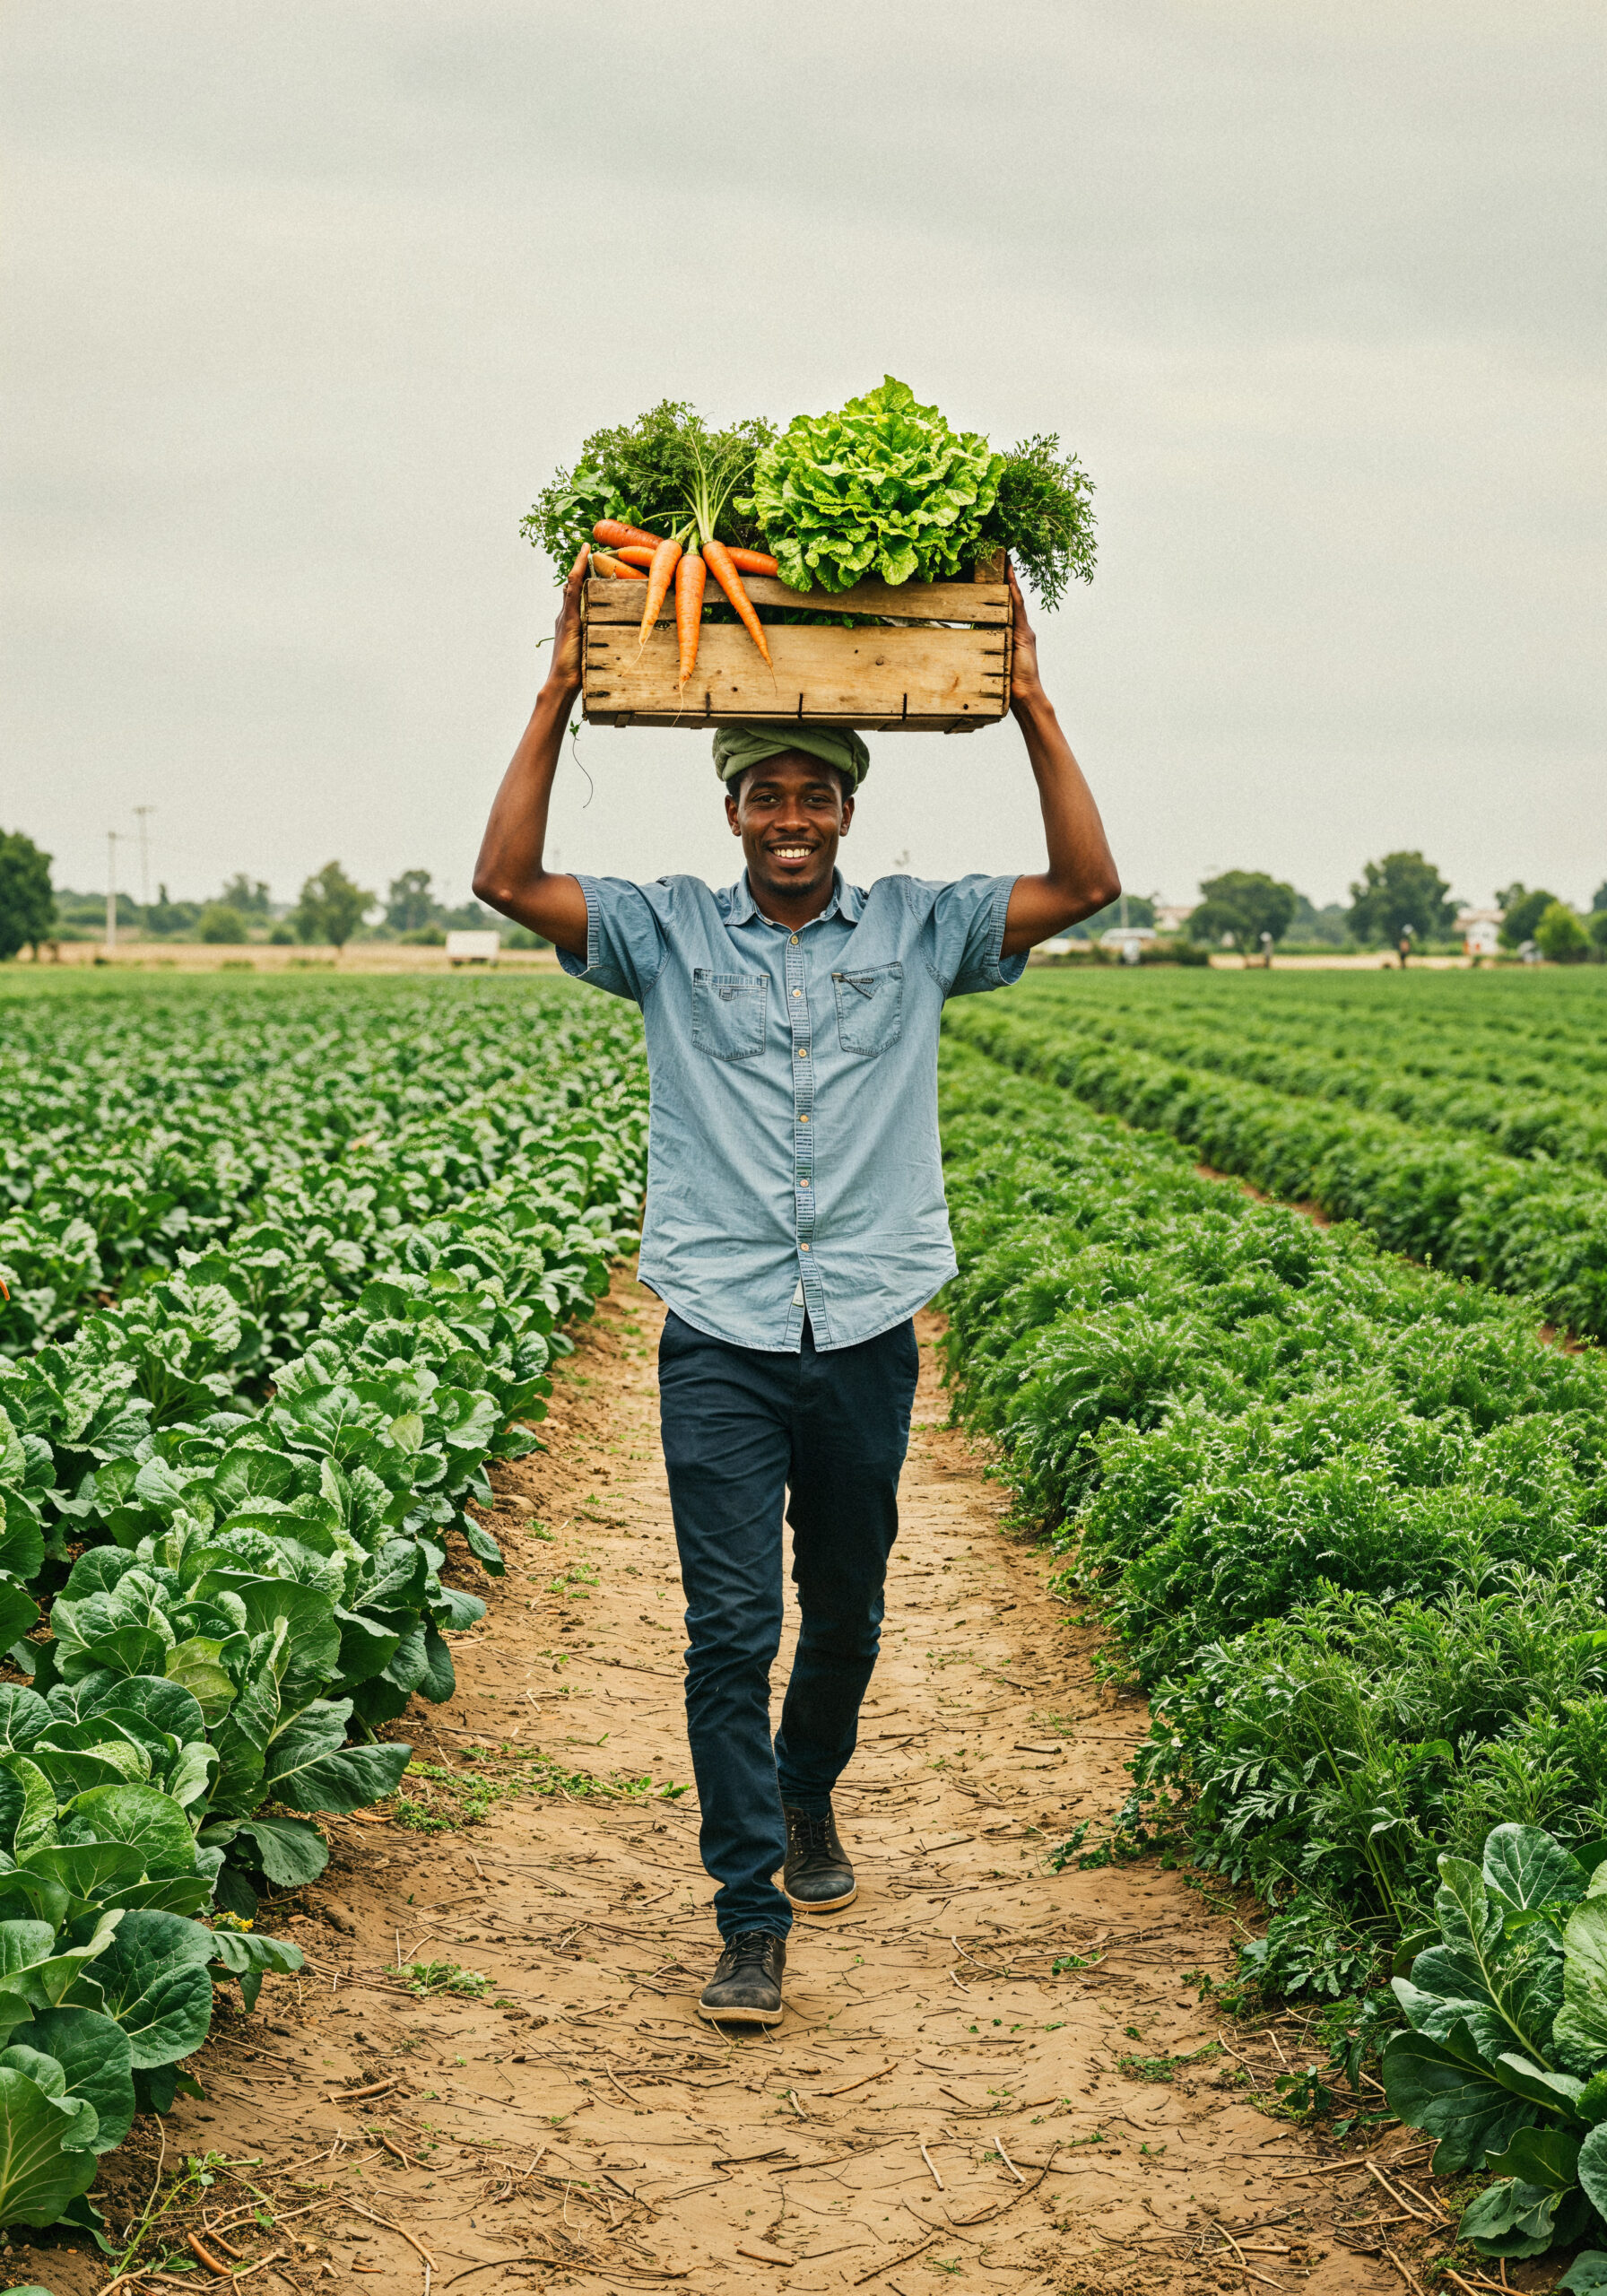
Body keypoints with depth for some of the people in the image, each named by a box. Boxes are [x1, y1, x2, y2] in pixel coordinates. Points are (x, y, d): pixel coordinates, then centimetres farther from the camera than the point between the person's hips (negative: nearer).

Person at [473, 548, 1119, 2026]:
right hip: (721, 1344, -1)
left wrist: (1032, 706, -6)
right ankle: (751, 1919, -1)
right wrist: (561, 696, -9)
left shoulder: (917, 934, 5)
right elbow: (509, 878, -6)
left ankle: (808, 1800, 43)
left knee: (845, 1614, 16)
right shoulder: (670, 935, 4)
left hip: (866, 1338, 2)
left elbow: (1085, 884, -2)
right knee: (731, 1629, -7)